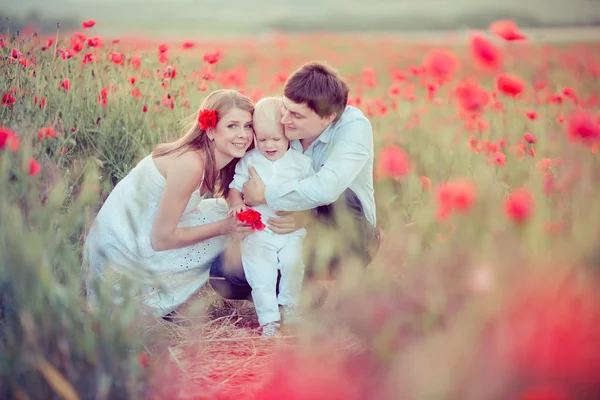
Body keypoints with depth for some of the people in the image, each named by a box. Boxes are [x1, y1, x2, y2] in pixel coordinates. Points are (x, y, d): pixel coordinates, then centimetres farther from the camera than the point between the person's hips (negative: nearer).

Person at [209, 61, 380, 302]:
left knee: (338, 197, -36)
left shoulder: (354, 126, -24)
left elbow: (325, 189, -40)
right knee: (223, 273, -16)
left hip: (350, 235, -3)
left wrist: (264, 195, -27)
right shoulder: (281, 126, -11)